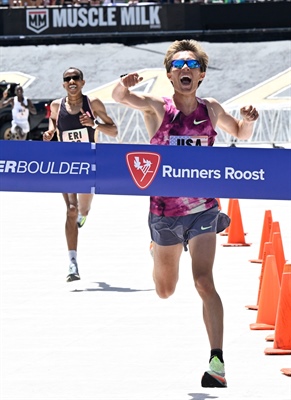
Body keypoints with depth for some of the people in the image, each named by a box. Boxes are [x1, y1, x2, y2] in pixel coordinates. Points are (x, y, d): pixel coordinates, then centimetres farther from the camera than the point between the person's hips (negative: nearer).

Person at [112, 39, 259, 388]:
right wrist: (123, 85, -49)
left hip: (202, 211, 0)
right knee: (165, 291, 18)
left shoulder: (211, 110, 0)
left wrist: (248, 120, -5)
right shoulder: (157, 107, -8)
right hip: (164, 211, 0)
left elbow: (241, 134, 18)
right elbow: (120, 97, -25)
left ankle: (217, 362, -22)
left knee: (204, 281, -20)